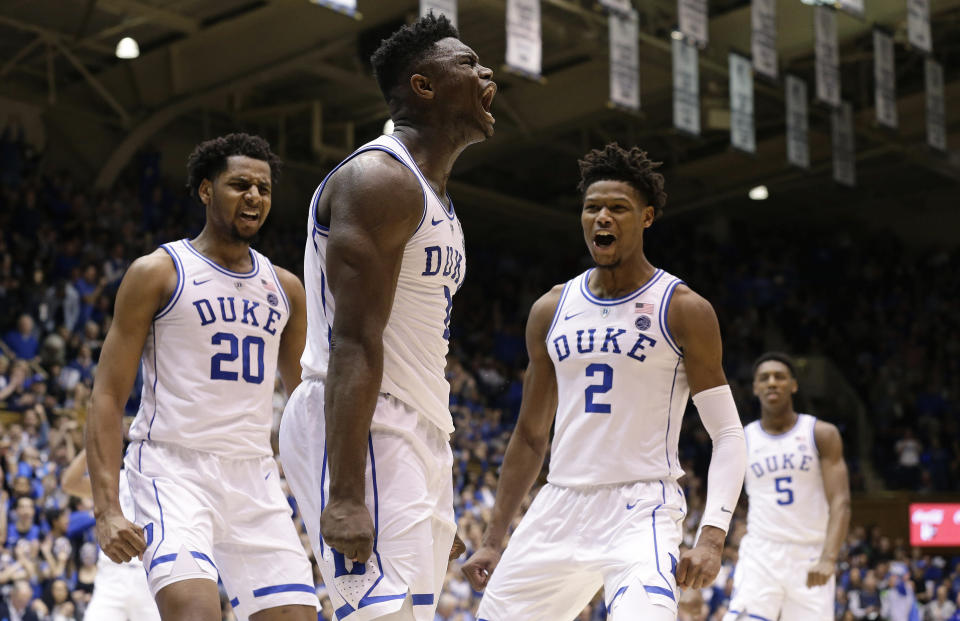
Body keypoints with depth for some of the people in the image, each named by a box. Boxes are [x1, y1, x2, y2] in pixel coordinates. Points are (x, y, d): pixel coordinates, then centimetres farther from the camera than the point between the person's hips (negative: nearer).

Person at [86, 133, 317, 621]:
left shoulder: (285, 288, 14)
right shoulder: (157, 273, 0)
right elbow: (108, 396, -4)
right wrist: (107, 509, -16)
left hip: (254, 474, 5)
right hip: (174, 466, -5)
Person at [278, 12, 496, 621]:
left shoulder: (436, 202, 21)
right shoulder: (379, 178, -10)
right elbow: (354, 344, -20)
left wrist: (435, 512, 23)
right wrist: (346, 494, -27)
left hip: (418, 438, 10)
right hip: (361, 434, -10)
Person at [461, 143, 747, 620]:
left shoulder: (683, 309, -4)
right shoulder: (551, 310, 10)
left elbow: (728, 434, -6)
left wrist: (712, 536, -19)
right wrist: (493, 539, 13)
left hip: (641, 509, -5)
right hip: (560, 506, 5)